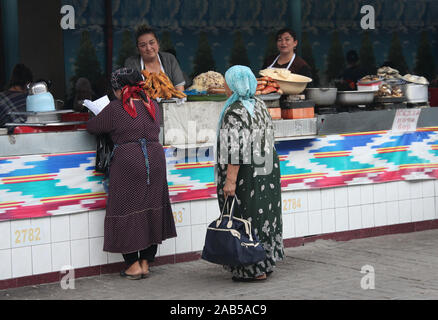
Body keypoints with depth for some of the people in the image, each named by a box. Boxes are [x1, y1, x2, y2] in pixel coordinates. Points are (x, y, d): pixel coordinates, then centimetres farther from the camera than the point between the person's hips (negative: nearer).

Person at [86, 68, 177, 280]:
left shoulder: (115, 109, -7)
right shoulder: (152, 106, 8)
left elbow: (91, 127, 2)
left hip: (128, 163, -5)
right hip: (155, 159, 5)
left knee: (126, 210, 3)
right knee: (151, 210, 11)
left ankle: (134, 265, 3)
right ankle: (146, 263, 15)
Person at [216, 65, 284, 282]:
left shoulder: (235, 111, -18)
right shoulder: (259, 105, 9)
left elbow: (235, 149, -23)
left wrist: (230, 180, -23)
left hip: (244, 173, -9)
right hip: (267, 171, 9)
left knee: (246, 217, -2)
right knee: (263, 214, 15)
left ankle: (255, 270, 1)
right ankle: (267, 262, 23)